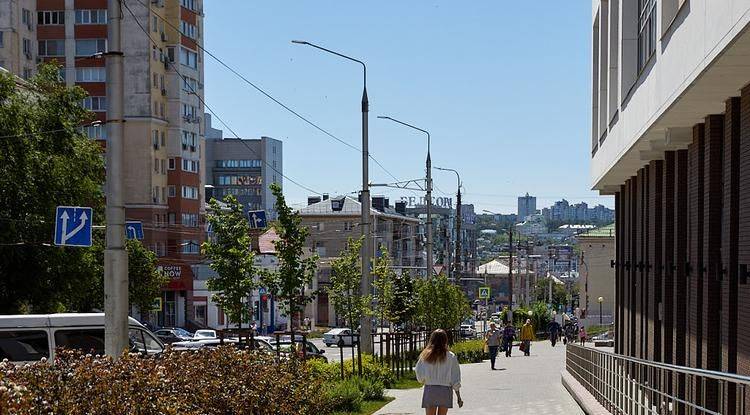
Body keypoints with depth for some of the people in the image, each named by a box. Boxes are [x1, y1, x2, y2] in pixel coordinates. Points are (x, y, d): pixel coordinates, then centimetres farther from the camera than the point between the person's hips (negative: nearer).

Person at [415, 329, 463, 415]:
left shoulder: (425, 356, -4)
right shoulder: (451, 357, -5)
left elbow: (420, 378, -2)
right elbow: (455, 380, -2)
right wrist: (458, 397, 6)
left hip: (429, 390, 0)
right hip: (445, 390, 0)